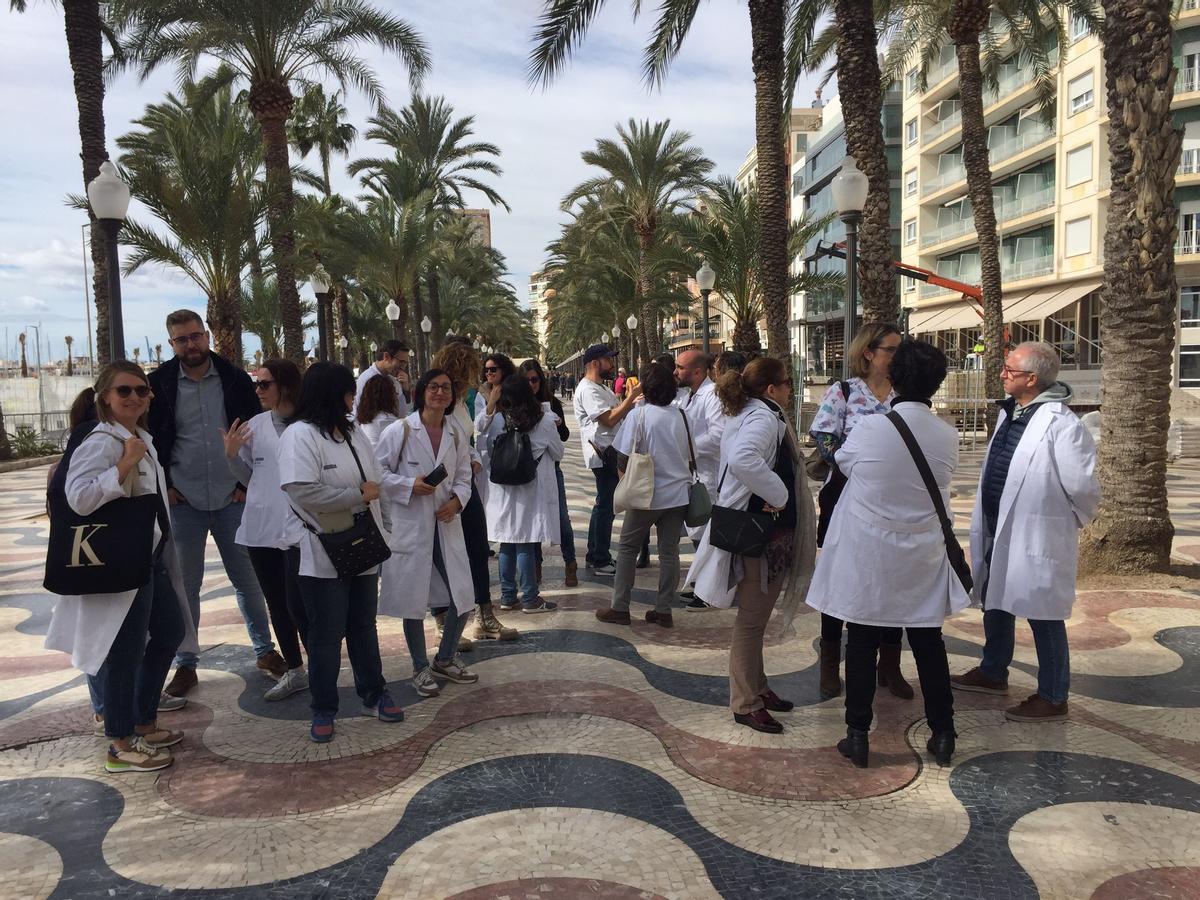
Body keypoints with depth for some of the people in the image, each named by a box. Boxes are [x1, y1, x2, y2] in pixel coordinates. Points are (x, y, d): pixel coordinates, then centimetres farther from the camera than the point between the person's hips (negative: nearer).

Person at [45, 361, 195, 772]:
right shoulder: (100, 442, -17)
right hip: (119, 564, -10)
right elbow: (79, 497, -29)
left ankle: (144, 723, 32)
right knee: (125, 651, -1)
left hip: (150, 558, 10)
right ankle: (121, 746, 13)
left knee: (170, 633, 19)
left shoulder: (142, 439, 12)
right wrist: (125, 463, -28)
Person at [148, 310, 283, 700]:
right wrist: (163, 486, -3)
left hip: (232, 498, 0)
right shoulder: (158, 384, -1)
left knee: (247, 577, 9)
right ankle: (185, 665, 19)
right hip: (183, 501, 0)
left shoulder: (234, 379, 0)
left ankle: (265, 651, 22)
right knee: (185, 584, 7)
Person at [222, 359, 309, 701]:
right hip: (260, 528, 6)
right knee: (276, 606, 15)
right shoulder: (254, 425, 6)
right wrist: (232, 455, -2)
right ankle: (294, 671, 31)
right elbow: (249, 478, 14)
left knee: (298, 606, -5)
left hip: (298, 528, -6)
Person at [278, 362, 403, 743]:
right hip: (322, 557, -7)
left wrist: (380, 530, 6)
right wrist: (357, 496, -16)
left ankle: (373, 695, 31)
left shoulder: (353, 433, 10)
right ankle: (323, 710, 20)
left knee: (364, 627, 18)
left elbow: (373, 481, 15)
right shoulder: (300, 435, -15)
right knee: (326, 636, 5)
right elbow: (303, 491, -27)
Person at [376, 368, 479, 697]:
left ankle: (445, 660, 29)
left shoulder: (456, 434, 6)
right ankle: (421, 668, 25)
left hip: (446, 525, 4)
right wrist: (410, 485, -18)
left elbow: (463, 476, 10)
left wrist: (456, 501, -9)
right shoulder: (400, 430, -7)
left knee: (463, 598, 6)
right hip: (410, 526, -4)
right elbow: (377, 470, -5)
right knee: (413, 600, 5)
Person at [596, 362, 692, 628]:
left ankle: (620, 608, 11)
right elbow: (688, 454, 11)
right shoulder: (680, 416, 2)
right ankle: (664, 611, 13)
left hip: (648, 494, -4)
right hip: (678, 493, 4)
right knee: (669, 551, 9)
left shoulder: (639, 414, -11)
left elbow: (625, 456, -10)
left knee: (627, 548, 9)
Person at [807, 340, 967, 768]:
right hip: (922, 560, 3)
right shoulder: (948, 437, -7)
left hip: (866, 557, -2)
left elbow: (842, 463, 3)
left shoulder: (869, 428, -16)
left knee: (862, 645, 9)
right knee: (929, 645, 16)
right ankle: (942, 735, 26)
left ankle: (858, 735, 16)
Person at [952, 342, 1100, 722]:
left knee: (1043, 616, 4)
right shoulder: (1009, 412, 8)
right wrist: (985, 526, 16)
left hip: (1036, 536, -9)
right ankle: (993, 672, 41)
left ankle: (1052, 698, 20)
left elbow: (1082, 485, -20)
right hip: (999, 531, 9)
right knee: (995, 603, 22)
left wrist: (1074, 519, -2)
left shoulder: (1061, 424, -21)